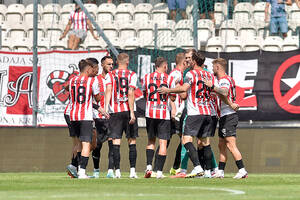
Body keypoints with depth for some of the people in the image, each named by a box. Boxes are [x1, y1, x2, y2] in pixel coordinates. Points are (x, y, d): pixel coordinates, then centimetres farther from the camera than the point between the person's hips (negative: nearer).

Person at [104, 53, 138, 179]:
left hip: (114, 111, 1)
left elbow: (108, 90, -10)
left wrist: (106, 107, -17)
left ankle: (117, 171, -7)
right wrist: (131, 112, -12)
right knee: (132, 142, 7)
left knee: (116, 142, 0)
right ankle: (132, 171, 3)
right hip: (128, 110, -1)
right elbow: (131, 94, -9)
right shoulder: (132, 75, 1)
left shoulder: (110, 75, 5)